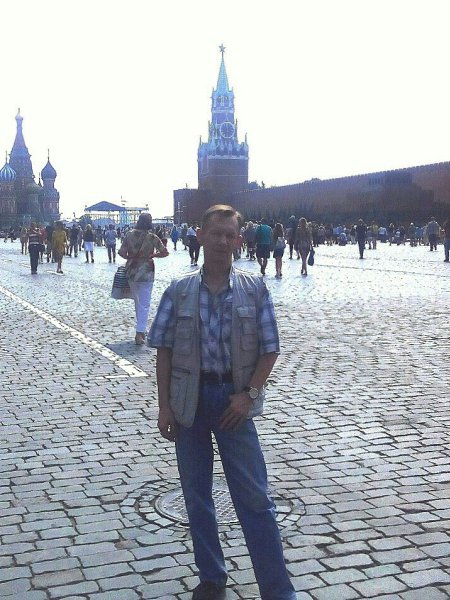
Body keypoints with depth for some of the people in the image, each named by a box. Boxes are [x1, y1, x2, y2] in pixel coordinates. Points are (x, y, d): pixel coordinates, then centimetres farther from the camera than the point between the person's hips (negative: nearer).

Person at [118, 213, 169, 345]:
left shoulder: (129, 235, -3)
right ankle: (140, 333, -9)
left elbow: (122, 252, -6)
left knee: (137, 302, 19)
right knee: (144, 304, 0)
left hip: (131, 272, 3)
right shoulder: (152, 237, -10)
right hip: (146, 273, -3)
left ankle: (141, 330, 28)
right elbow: (165, 252, -10)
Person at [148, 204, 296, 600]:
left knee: (254, 498, 0)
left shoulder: (254, 289, -4)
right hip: (189, 399, 2)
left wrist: (249, 394, -11)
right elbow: (164, 351, 2)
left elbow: (270, 349, -1)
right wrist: (164, 405, -2)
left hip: (233, 401, -2)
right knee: (196, 496, 12)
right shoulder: (178, 292, -2)